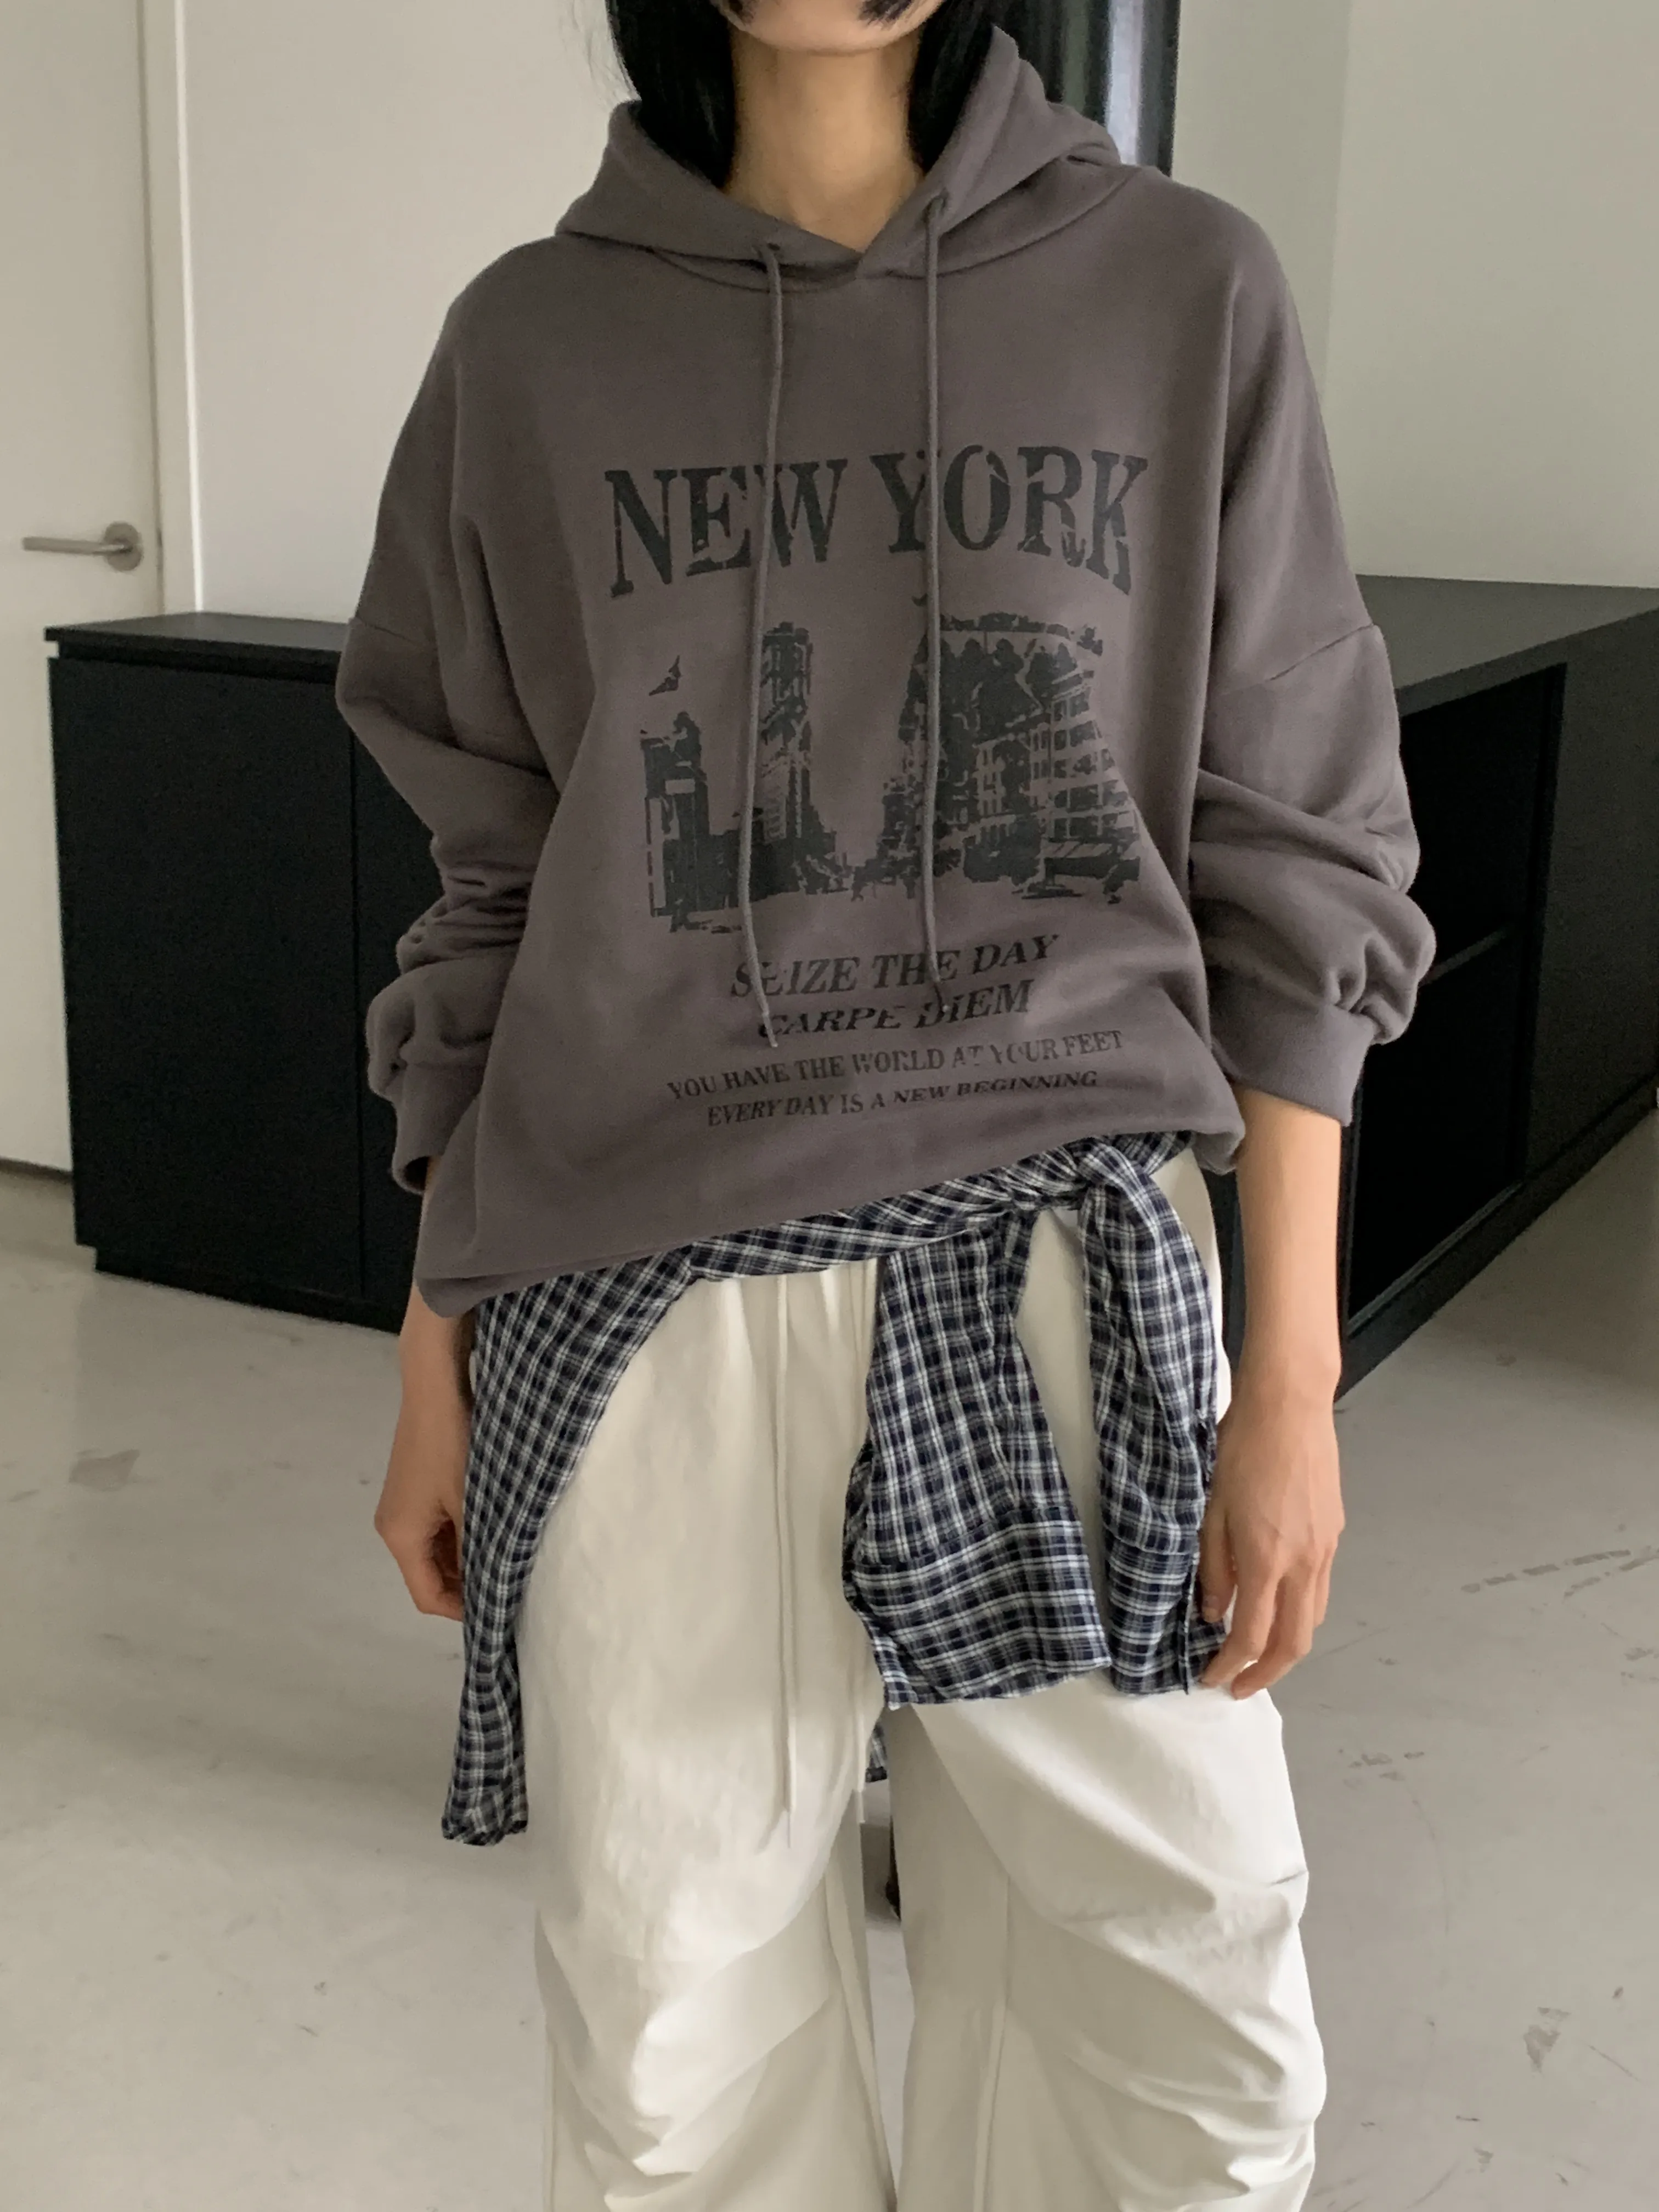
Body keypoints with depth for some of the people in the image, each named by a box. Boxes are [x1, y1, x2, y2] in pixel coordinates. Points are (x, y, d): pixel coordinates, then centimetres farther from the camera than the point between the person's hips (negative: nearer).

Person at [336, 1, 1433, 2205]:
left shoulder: (1188, 290, 3)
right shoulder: (532, 346, 6)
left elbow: (1290, 866, 3)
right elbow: (492, 904, 10)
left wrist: (1295, 1375, -1)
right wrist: (434, 1362, 11)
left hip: (1072, 1274, 0)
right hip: (650, 1302, 1)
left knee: (1192, 2035, 6)